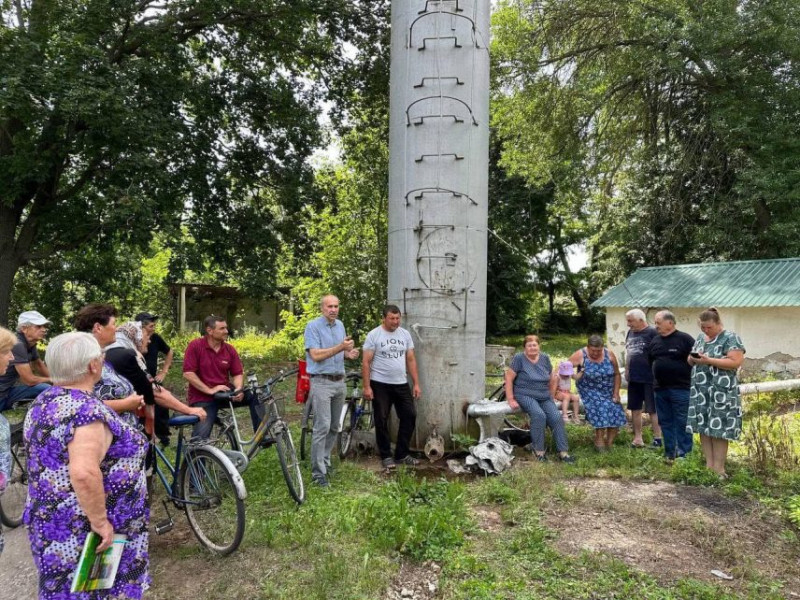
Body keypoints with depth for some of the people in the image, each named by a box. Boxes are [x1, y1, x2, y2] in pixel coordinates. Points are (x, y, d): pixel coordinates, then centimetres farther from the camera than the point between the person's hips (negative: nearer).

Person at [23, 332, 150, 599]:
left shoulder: (45, 401, 4)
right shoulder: (87, 410, -26)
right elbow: (84, 473, -39)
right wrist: (100, 522, -28)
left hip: (53, 527, 9)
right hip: (83, 535, -9)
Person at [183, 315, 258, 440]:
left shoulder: (230, 349, 1)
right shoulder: (195, 346, -11)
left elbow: (238, 374, 4)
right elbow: (188, 374, -15)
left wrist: (239, 389, -19)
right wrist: (210, 390, -19)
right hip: (202, 398, -3)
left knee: (254, 396, -16)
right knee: (201, 436, -19)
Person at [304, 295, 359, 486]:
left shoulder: (340, 325, 12)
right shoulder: (313, 326, -9)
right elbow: (315, 355, -18)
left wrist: (349, 354, -2)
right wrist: (340, 347, -24)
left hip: (340, 382, 7)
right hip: (322, 382, -7)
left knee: (334, 427, 13)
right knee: (322, 426, -10)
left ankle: (325, 460, 28)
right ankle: (318, 472, -4)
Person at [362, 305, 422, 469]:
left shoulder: (405, 334, 5)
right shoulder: (373, 335, -9)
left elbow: (411, 360, 8)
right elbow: (366, 362, -10)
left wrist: (416, 384, 3)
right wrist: (366, 387, -15)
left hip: (402, 384, 5)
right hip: (380, 385, -5)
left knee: (409, 416, 5)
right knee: (382, 421, 4)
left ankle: (401, 454, 18)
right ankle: (386, 456, 18)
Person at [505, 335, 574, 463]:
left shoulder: (545, 358, 7)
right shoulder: (519, 358, -8)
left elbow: (552, 378, 18)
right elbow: (509, 378, -9)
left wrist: (551, 396, 13)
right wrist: (511, 400, -13)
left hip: (544, 397, 5)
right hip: (525, 395, -5)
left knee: (556, 417, -18)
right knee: (539, 415, -31)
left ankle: (563, 452, -8)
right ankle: (538, 450, -16)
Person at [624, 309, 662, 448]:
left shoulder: (652, 333, -13)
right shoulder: (630, 333, 9)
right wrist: (626, 370, 15)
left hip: (649, 378, -7)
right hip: (633, 378, 7)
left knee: (653, 409, 2)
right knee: (635, 408, 13)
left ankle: (657, 438, 14)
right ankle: (637, 438, 23)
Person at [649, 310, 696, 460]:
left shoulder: (685, 339, -7)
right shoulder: (655, 341, 11)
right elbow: (650, 361, 20)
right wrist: (654, 381, 16)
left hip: (680, 389, -6)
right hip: (660, 389, 6)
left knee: (682, 423, -1)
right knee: (665, 422, 12)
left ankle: (683, 454, 8)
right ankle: (669, 453, 22)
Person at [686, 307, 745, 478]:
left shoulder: (730, 338, -6)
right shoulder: (700, 338, 14)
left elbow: (736, 362, -16)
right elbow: (690, 359, 19)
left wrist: (709, 360, -20)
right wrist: (692, 359, -4)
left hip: (721, 392, -6)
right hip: (700, 390, 6)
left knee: (718, 430, -3)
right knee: (703, 428, 7)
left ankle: (719, 469, 5)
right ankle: (709, 465, 17)